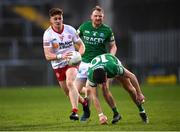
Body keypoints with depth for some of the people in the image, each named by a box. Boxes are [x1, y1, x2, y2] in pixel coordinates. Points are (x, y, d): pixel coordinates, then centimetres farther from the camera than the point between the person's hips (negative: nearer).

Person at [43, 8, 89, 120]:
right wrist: (61, 56, -36)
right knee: (67, 91, 8)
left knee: (70, 83, -27)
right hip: (58, 65, 2)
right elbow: (48, 56, -18)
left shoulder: (70, 30, -6)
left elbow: (81, 45, 5)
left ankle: (75, 112, -34)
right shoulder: (48, 34, -12)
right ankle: (84, 102, 38)